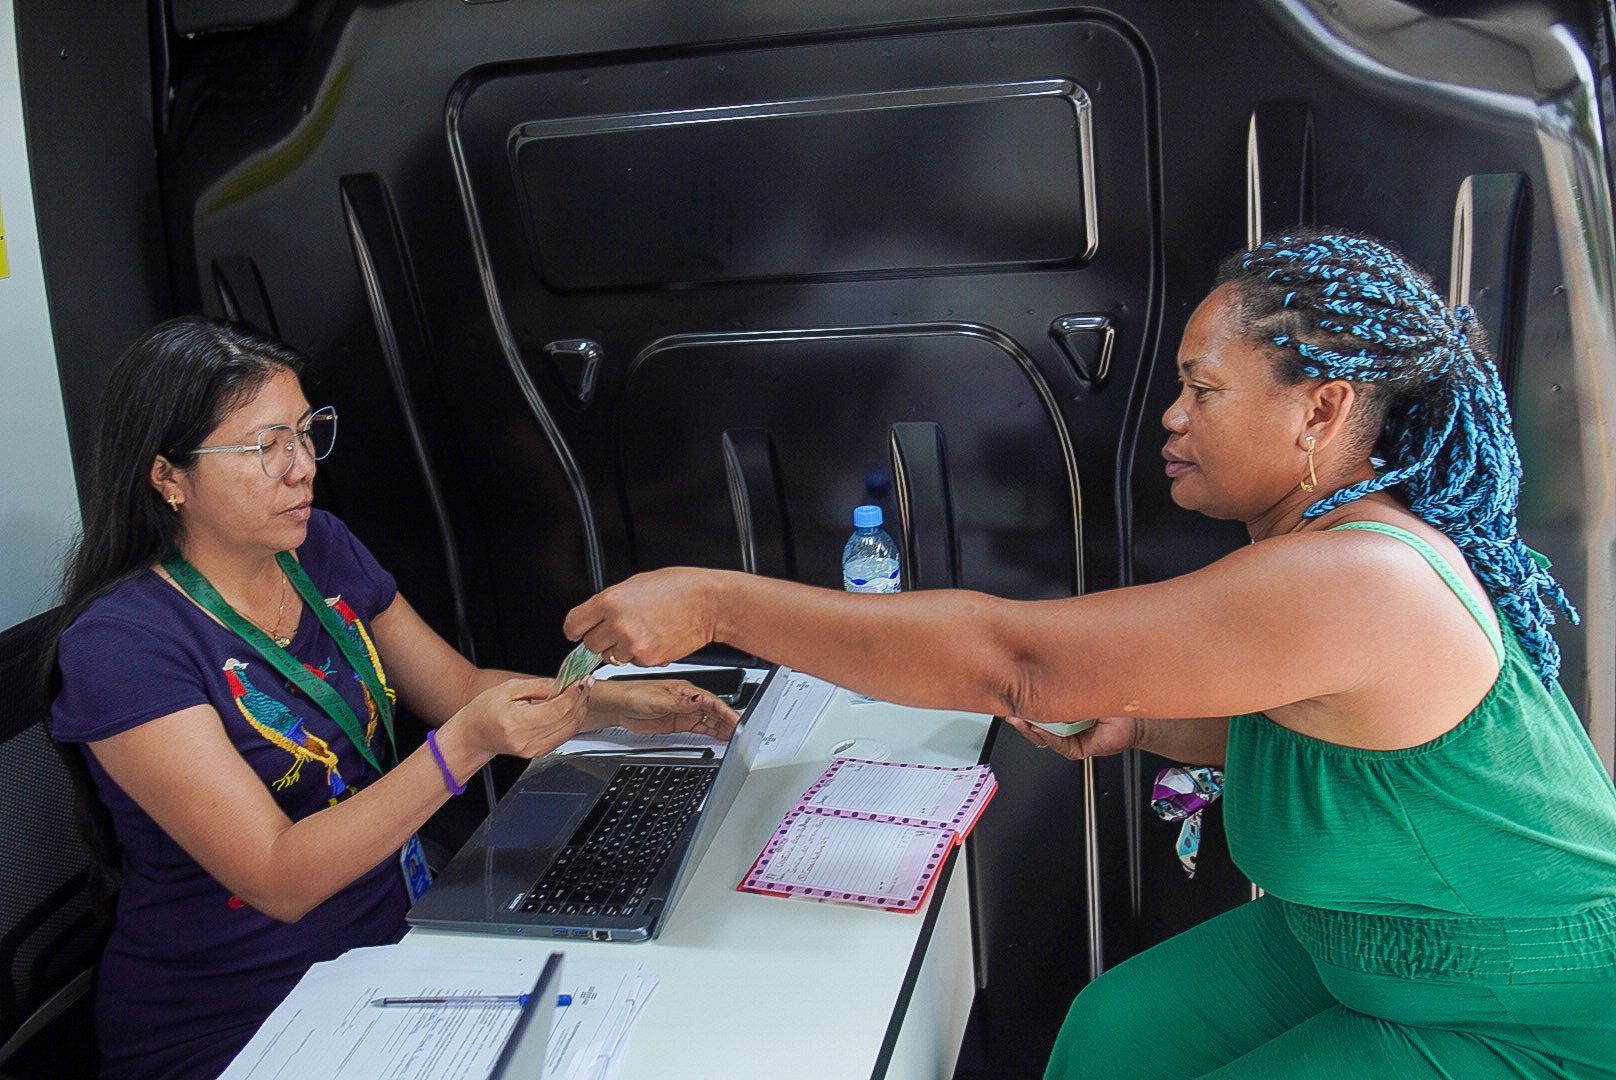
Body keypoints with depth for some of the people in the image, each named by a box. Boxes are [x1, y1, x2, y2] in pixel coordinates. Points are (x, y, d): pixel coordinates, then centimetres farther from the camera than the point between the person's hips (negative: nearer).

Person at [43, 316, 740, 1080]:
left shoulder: (321, 548, 1)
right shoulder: (120, 647, -19)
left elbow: (460, 687, 11)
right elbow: (280, 880, -23)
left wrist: (614, 704, -5)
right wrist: (465, 746, -32)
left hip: (394, 944, 6)